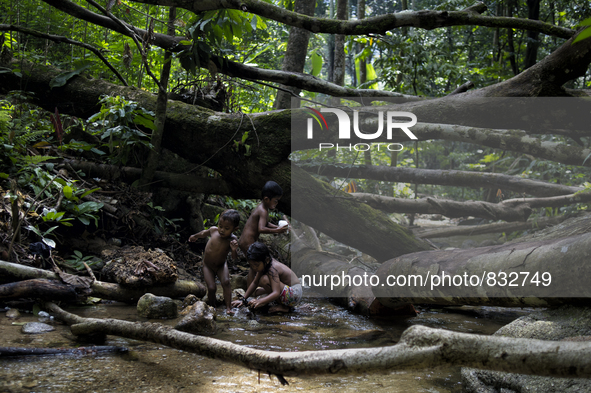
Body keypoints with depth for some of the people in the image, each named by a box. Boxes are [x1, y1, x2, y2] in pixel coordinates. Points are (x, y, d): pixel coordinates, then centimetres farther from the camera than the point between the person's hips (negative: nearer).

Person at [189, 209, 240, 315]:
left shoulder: (232, 239, -25)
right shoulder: (213, 230, -20)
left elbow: (234, 258, -29)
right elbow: (204, 233, 5)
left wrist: (234, 250, -51)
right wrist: (195, 236, 24)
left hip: (221, 265, -1)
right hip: (208, 266, 1)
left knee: (226, 282, -24)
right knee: (211, 288, -11)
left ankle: (228, 307, -19)